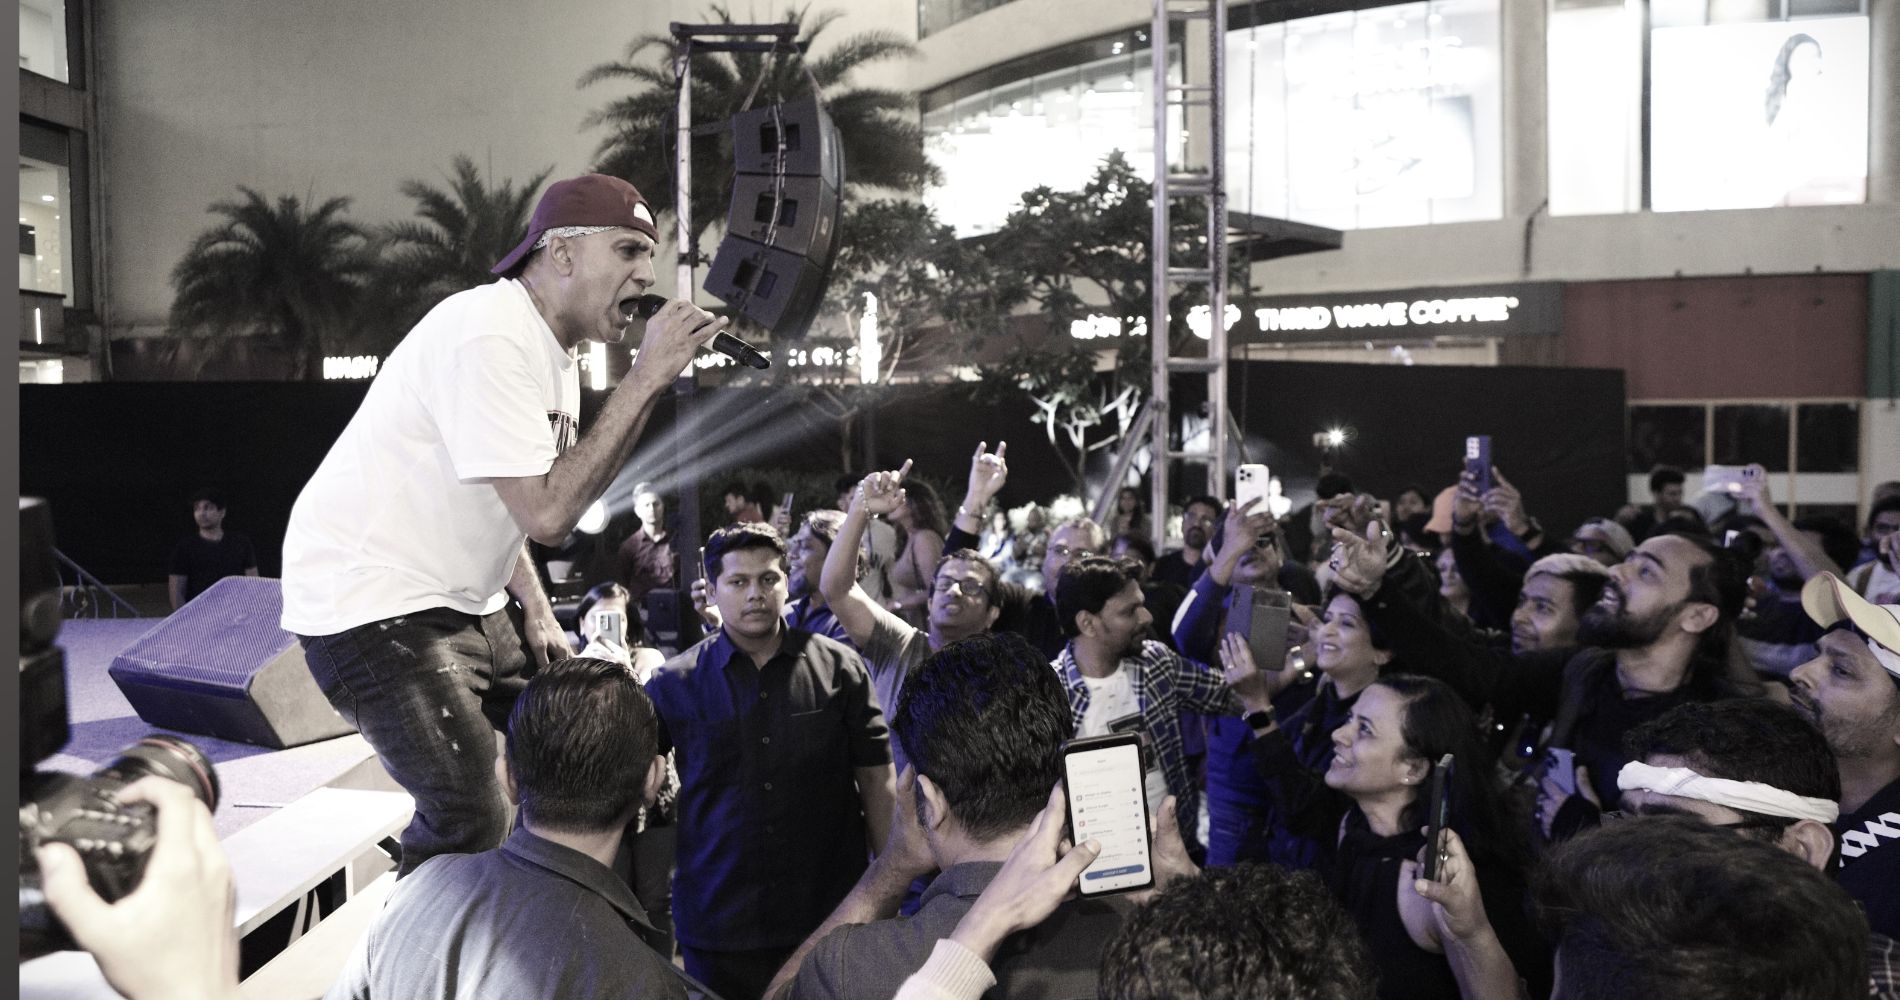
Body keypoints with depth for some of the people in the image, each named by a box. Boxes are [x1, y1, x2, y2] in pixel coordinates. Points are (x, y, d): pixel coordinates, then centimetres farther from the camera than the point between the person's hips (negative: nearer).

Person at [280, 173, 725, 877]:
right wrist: (646, 378, -26)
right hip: (373, 604, -10)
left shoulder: (554, 349, 9)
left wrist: (535, 611, 6)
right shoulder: (490, 340, -22)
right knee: (471, 825, -19)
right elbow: (547, 513, -30)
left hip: (466, 604, 10)